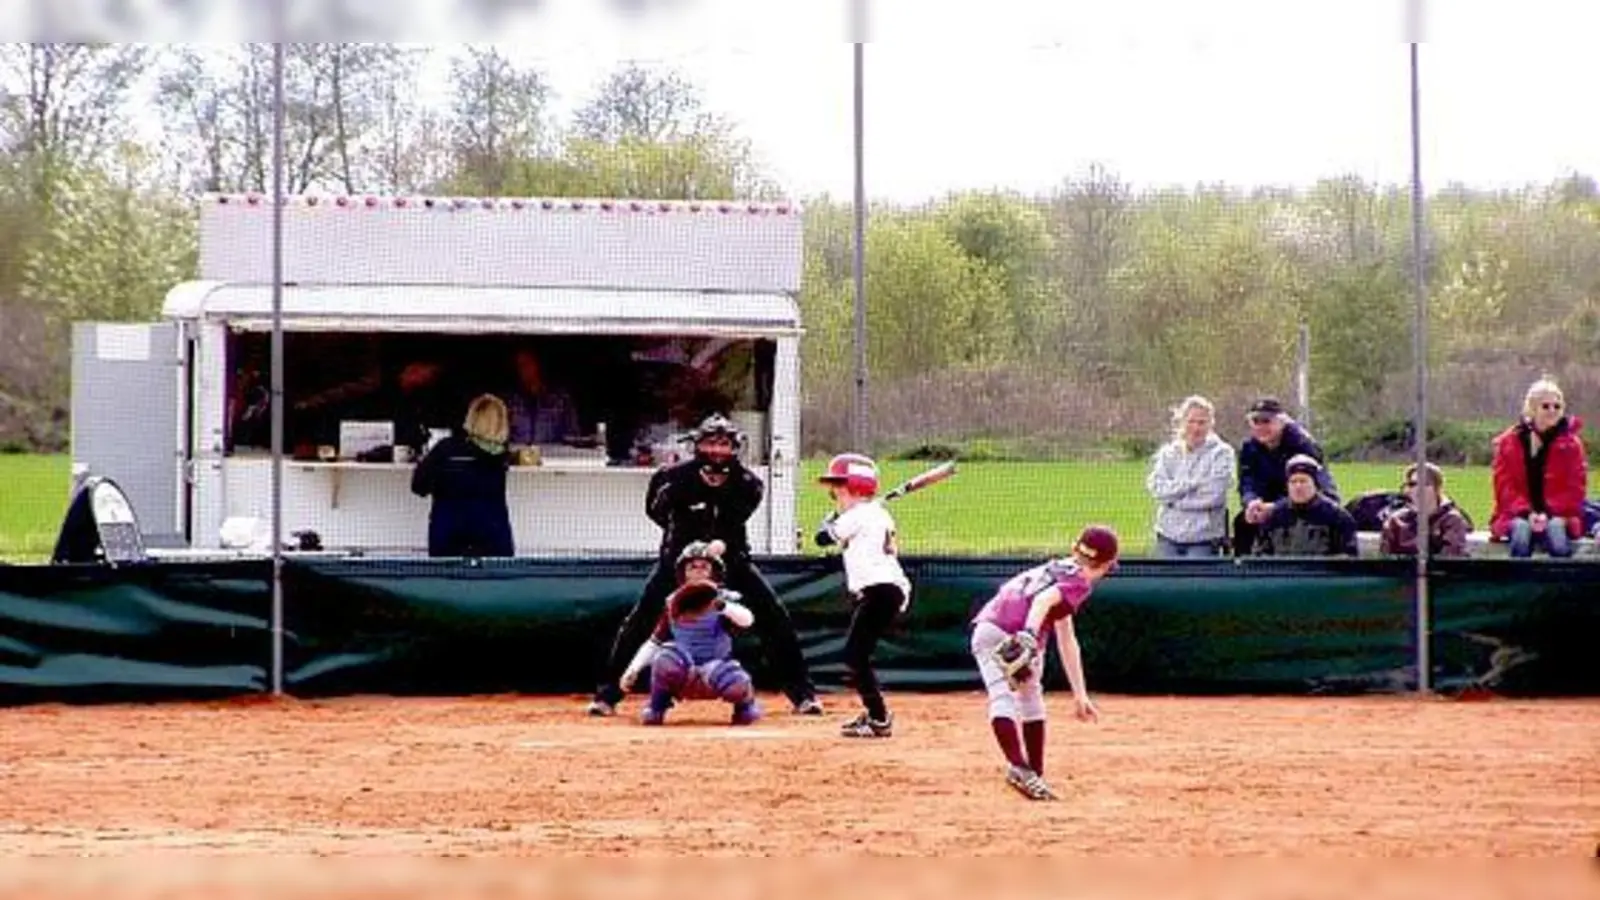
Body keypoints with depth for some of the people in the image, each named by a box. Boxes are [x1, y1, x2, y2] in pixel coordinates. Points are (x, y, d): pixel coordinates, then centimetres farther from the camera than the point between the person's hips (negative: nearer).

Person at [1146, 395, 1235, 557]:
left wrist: (1174, 499, -6)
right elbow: (1156, 488, -3)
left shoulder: (1221, 453, -2)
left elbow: (1214, 495, -11)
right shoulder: (1168, 453, 9)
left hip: (1203, 539, -3)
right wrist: (1191, 484, -12)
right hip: (1169, 537, 3)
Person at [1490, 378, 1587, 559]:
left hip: (1557, 515, 0)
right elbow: (1504, 486, 1)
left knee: (1556, 528, -37)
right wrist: (1527, 513, -16)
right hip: (1517, 515, 0)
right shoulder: (1509, 442, 4)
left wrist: (1548, 514, -15)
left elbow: (1575, 489, 0)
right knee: (1521, 528, -37)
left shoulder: (1571, 444, 3)